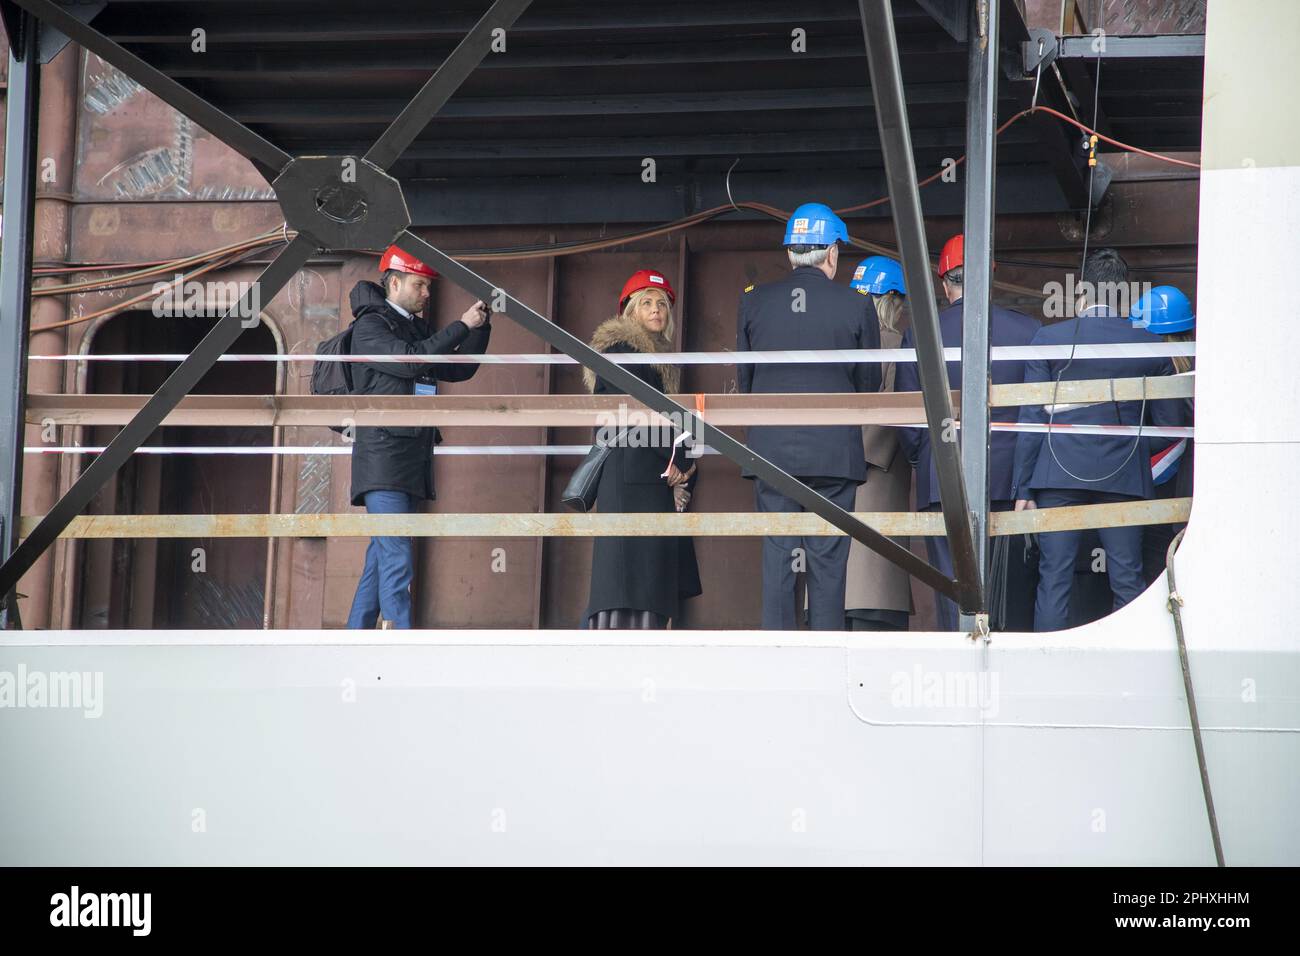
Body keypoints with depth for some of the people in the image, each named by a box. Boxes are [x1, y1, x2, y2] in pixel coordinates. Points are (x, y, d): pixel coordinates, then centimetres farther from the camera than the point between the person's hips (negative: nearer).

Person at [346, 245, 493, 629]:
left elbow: (459, 369, 22)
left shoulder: (418, 329, 20)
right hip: (383, 454, -9)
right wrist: (461, 326, -17)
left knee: (382, 558, 8)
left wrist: (481, 325, 9)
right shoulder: (370, 327, -6)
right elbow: (408, 359, -21)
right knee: (397, 559, -16)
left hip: (414, 459, 9)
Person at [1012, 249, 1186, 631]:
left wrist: (1024, 489, 1)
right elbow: (1170, 423, 5)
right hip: (1123, 479, 1)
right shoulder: (1150, 345, 1)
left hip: (1060, 473, -1)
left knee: (1053, 579, 1)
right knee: (1127, 581, 4)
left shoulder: (1050, 339, -3)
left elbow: (1032, 419, -3)